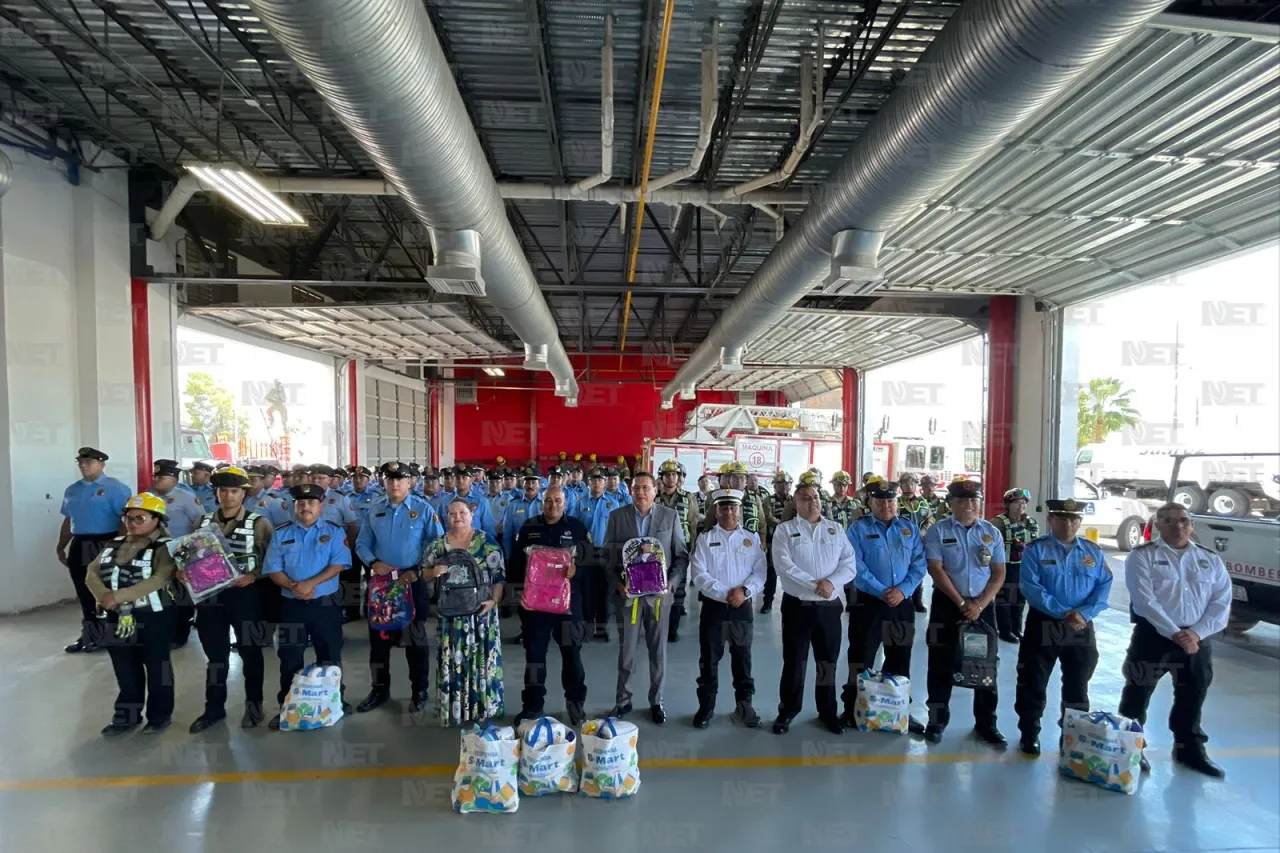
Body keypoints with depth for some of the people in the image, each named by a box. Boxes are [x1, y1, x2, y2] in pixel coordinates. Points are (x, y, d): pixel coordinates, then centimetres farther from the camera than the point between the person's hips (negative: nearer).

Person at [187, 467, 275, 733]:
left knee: (250, 652, 10)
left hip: (245, 595, -4)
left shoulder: (259, 523, -6)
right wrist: (183, 571, -5)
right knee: (215, 654, 15)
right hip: (210, 594, 4)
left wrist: (253, 576, -20)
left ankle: (253, 704, 25)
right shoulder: (204, 521, 6)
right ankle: (214, 707, 30)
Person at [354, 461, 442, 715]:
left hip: (413, 582, -3)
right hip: (381, 582, 3)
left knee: (415, 638, 8)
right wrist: (373, 562, -11)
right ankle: (379, 689, 32)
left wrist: (417, 572, -16)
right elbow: (362, 544, 8)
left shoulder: (423, 508, -7)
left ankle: (419, 692, 23)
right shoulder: (375, 508, 3)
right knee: (379, 636, 14)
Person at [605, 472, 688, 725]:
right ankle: (623, 700, 26)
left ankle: (656, 701, 27)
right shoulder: (617, 516, 0)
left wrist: (671, 582, -11)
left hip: (659, 593, 0)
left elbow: (682, 555, 2)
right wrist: (617, 583, -10)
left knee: (658, 649, 11)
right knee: (626, 649, 9)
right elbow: (607, 554, 2)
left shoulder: (670, 516, 0)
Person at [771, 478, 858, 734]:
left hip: (830, 606, 3)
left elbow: (850, 563, 0)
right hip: (798, 605, -3)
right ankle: (787, 711, 22)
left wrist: (831, 582, -17)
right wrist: (813, 585, -21)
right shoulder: (784, 530, -2)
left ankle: (828, 711, 30)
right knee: (794, 661, 6)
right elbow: (784, 565, -14)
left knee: (828, 661, 14)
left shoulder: (835, 529, 8)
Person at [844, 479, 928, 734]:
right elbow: (856, 566, -12)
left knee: (900, 660, 15)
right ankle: (853, 710, 17)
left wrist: (902, 590, -13)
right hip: (868, 602, -3)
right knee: (861, 659, 3)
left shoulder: (910, 528, 7)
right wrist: (882, 592, -19)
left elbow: (919, 564, 1)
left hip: (903, 603, 4)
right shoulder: (859, 528, -4)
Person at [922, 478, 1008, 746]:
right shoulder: (938, 531, -4)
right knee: (942, 663, 5)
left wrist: (979, 605, -10)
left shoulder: (992, 532, 5)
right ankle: (937, 720, 18)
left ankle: (986, 723, 25)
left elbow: (999, 573, 2)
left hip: (983, 606, 3)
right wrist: (962, 603, -13)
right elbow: (936, 570, -10)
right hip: (947, 604, -2)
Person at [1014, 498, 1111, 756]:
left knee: (1078, 686, 15)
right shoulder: (1035, 549, -6)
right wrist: (1062, 613, -20)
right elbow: (1030, 586, -13)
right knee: (1033, 684, 5)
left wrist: (1084, 613, -15)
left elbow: (1105, 586, 0)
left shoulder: (1094, 551, 6)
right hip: (1043, 624, -3)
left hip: (1082, 628, 3)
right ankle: (1029, 734, 20)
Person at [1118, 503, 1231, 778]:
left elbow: (1221, 603, 1)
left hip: (1197, 638, 4)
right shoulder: (1142, 555, -6)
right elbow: (1145, 601, -14)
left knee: (1192, 696, 18)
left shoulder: (1210, 559, 7)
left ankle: (1190, 749, 38)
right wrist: (1174, 633, -20)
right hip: (1153, 635, -4)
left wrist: (1197, 633, -12)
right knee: (1138, 693, 4)